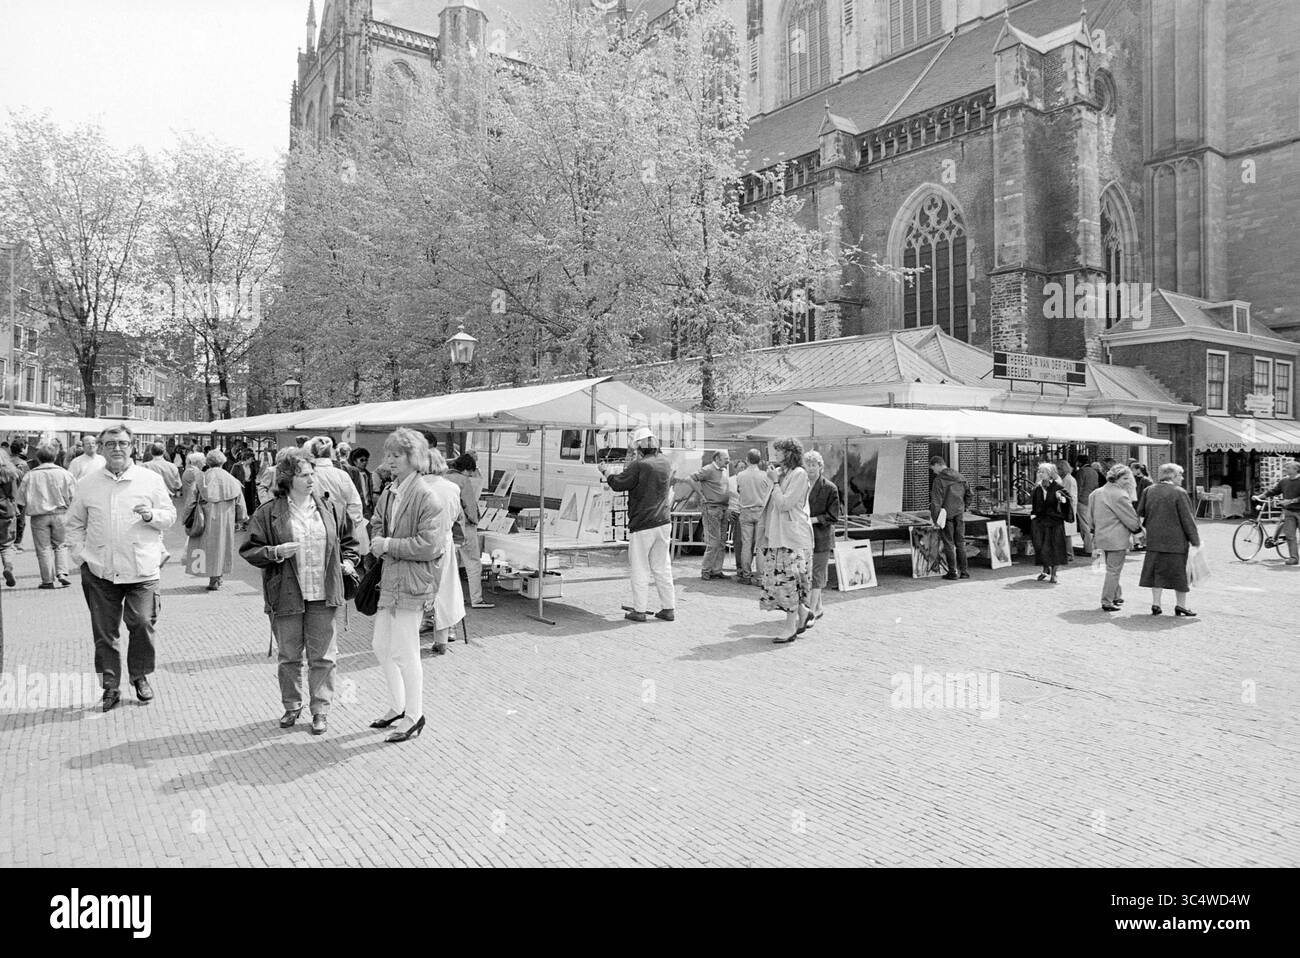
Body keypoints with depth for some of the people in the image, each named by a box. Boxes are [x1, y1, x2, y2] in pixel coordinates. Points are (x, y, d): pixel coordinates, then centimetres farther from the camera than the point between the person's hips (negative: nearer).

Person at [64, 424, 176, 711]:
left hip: (141, 570, -1)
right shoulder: (87, 483, 7)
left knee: (142, 623, -4)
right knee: (104, 631, 6)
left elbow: (170, 516, 8)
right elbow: (74, 524, 15)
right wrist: (80, 555, 3)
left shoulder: (150, 479, 4)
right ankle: (110, 686, 18)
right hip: (100, 571, 2)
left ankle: (140, 677, 17)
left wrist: (151, 515, -13)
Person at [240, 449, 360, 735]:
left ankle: (320, 710, 19)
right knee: (289, 656, 11)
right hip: (287, 595, -1)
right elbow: (249, 550, 0)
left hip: (323, 596, 2)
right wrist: (276, 552, -16)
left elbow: (348, 542, 20)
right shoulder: (268, 513, -3)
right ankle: (291, 706, 30)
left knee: (323, 656, 5)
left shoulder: (331, 510, 6)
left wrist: (348, 561, 3)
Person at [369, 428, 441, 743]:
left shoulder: (424, 496, -15)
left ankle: (415, 716, 18)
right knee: (381, 648, 18)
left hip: (410, 582, -8)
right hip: (388, 579, 8)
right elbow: (378, 523, 21)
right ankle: (397, 706, 36)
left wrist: (389, 545, -15)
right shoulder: (389, 492, 8)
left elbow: (428, 545, -18)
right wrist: (378, 542, 1)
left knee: (404, 653, 1)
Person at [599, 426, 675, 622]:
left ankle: (640, 610, 6)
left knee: (640, 569, 3)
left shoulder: (639, 465, -16)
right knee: (662, 567, 13)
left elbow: (618, 484, -8)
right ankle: (669, 608, 16)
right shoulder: (666, 463, 5)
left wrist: (605, 471, 9)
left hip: (642, 525, -6)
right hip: (663, 523, 7)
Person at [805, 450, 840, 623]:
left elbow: (833, 516, -6)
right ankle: (818, 608, 27)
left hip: (820, 537, -5)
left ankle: (812, 612, 0)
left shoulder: (830, 488, -5)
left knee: (816, 575, -4)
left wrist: (813, 519, -16)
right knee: (805, 575, 11)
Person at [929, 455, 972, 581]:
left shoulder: (938, 480, -12)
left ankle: (953, 571, 4)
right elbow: (968, 494, 16)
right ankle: (964, 571, 14)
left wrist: (935, 519, -15)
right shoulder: (960, 477, 9)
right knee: (960, 543, 12)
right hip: (960, 514, 6)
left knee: (949, 543, 2)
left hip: (946, 515, -6)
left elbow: (936, 501, -16)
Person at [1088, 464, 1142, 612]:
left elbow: (1091, 516, 16)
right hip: (1117, 539, -8)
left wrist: (1094, 531, 25)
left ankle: (1117, 596, 30)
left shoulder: (1096, 493, 9)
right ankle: (1107, 602, 2)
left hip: (1101, 537, 8)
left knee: (1112, 569, 20)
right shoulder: (1120, 495, -16)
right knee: (1114, 571, -1)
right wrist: (1139, 529, 8)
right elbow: (1131, 517, -9)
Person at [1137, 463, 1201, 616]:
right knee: (1179, 572, 8)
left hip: (1154, 540, 5)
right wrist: (1195, 540, -3)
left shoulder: (1148, 491, 4)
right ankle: (1180, 605, 15)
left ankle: (1155, 604, 8)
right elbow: (1188, 519, -10)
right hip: (1176, 541, -5)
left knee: (1157, 571, 10)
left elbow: (1140, 514, 8)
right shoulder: (1179, 493, -12)